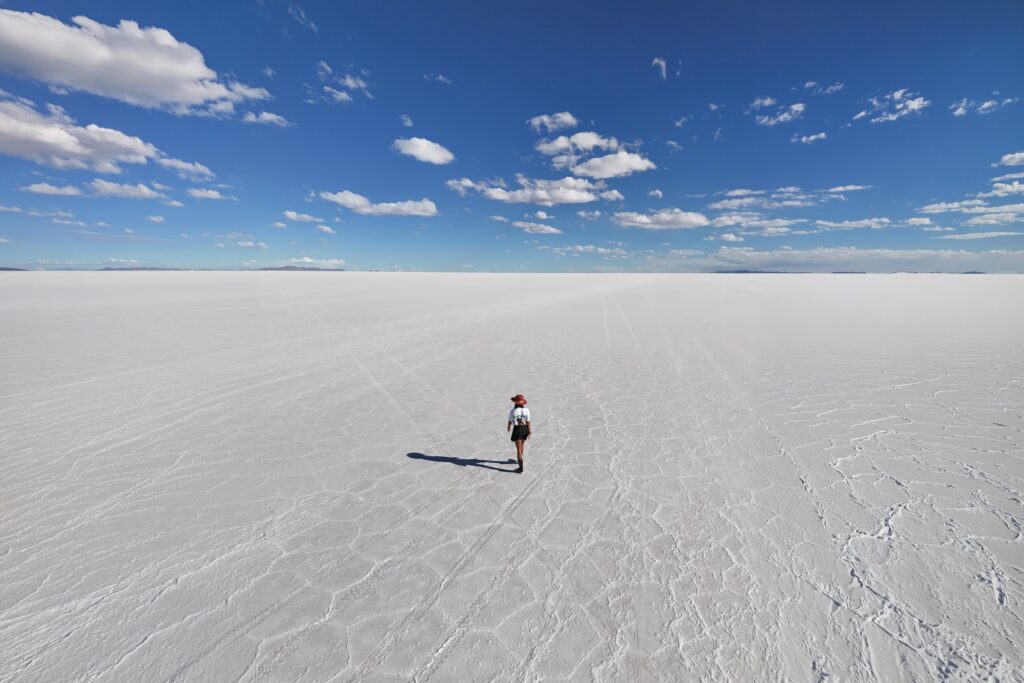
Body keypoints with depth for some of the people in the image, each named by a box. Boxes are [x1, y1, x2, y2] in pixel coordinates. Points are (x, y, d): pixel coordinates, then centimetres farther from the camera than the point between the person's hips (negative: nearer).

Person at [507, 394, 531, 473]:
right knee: (521, 445, 27)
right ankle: (519, 459, 51)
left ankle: (521, 468, 0)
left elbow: (510, 421, -1)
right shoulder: (526, 410, -8)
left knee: (518, 449, 1)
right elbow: (528, 421, -6)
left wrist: (509, 427, 19)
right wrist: (529, 431, 1)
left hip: (517, 429, -4)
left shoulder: (512, 411, -15)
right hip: (525, 429, 4)